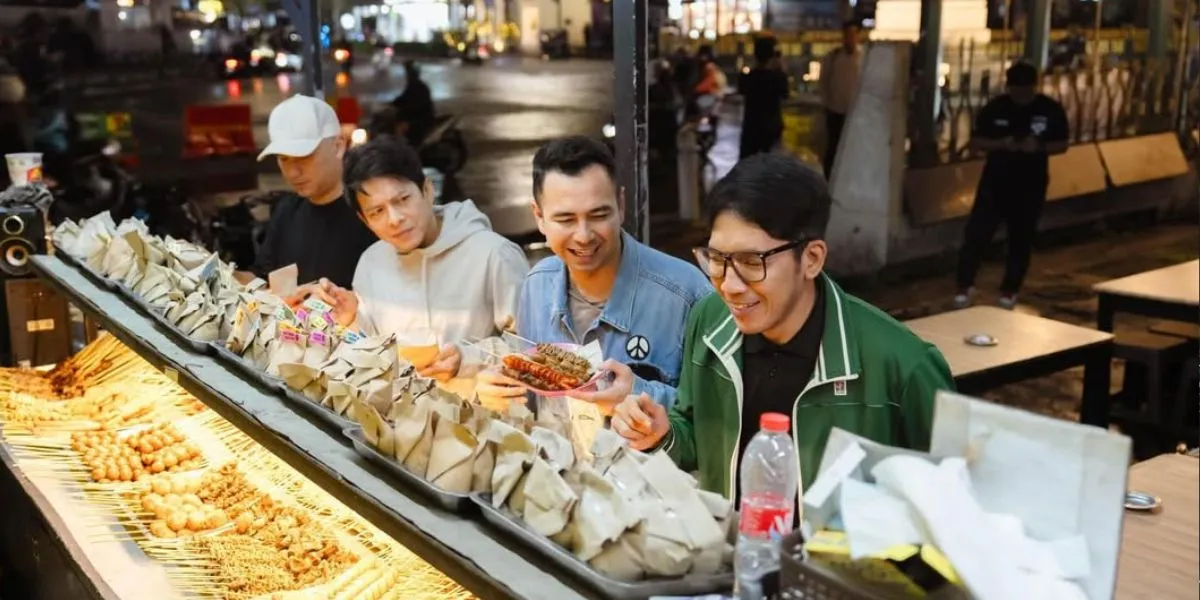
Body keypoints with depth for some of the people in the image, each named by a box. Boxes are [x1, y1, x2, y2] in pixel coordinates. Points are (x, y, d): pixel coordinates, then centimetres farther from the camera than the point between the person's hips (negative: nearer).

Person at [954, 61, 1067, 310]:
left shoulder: (1051, 109, -5)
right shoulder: (995, 107, -5)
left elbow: (1062, 145, 1)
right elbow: (975, 142, -2)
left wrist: (1039, 146, -20)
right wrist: (1002, 144, -21)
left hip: (1031, 185, 1)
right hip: (995, 181, 0)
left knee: (1021, 238, 9)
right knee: (976, 232, -8)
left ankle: (1009, 290, 23)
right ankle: (965, 286, 3)